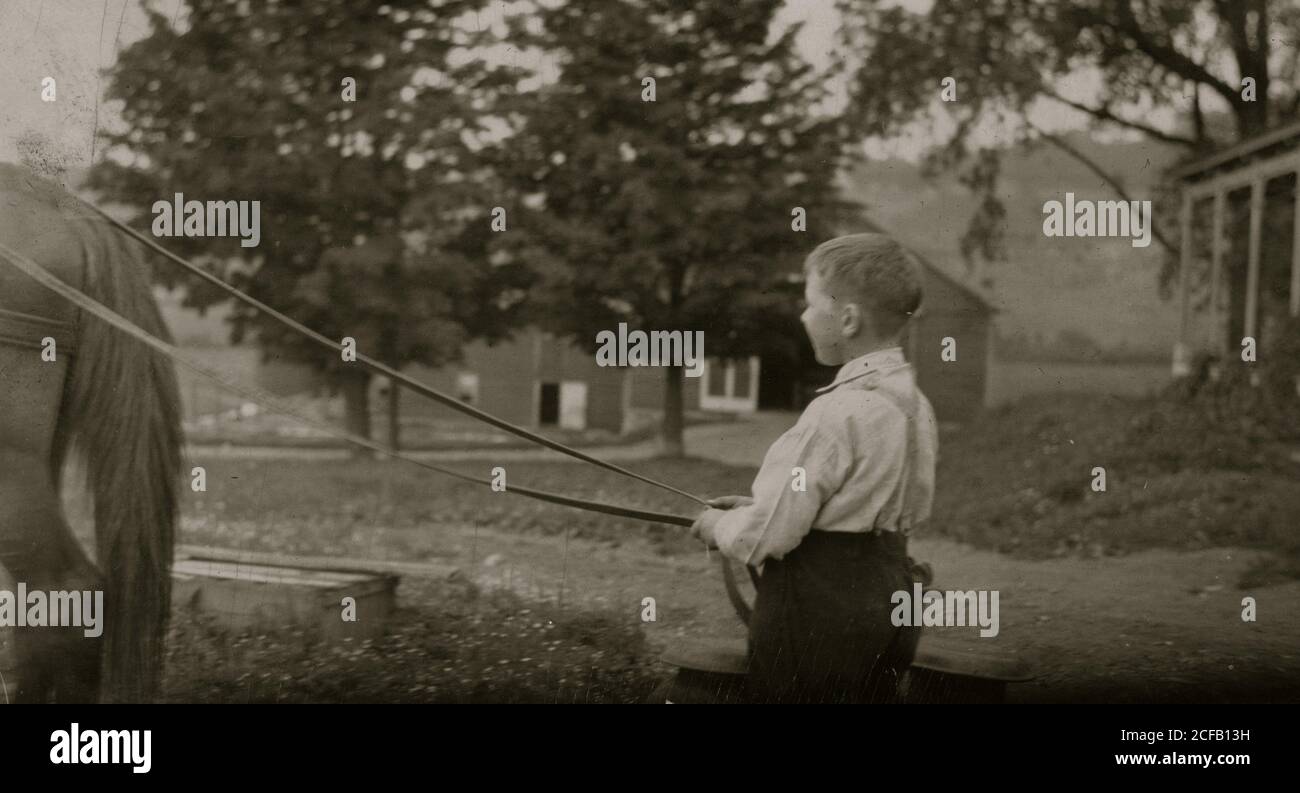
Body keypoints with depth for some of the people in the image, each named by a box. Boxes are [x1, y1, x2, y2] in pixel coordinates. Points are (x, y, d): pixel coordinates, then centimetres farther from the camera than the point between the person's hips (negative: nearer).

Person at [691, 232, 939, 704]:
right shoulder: (914, 403, 6)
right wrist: (757, 508, 15)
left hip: (818, 613, -9)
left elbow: (765, 538, -20)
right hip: (889, 601, 9)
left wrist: (720, 525, 1)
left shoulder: (839, 412, -21)